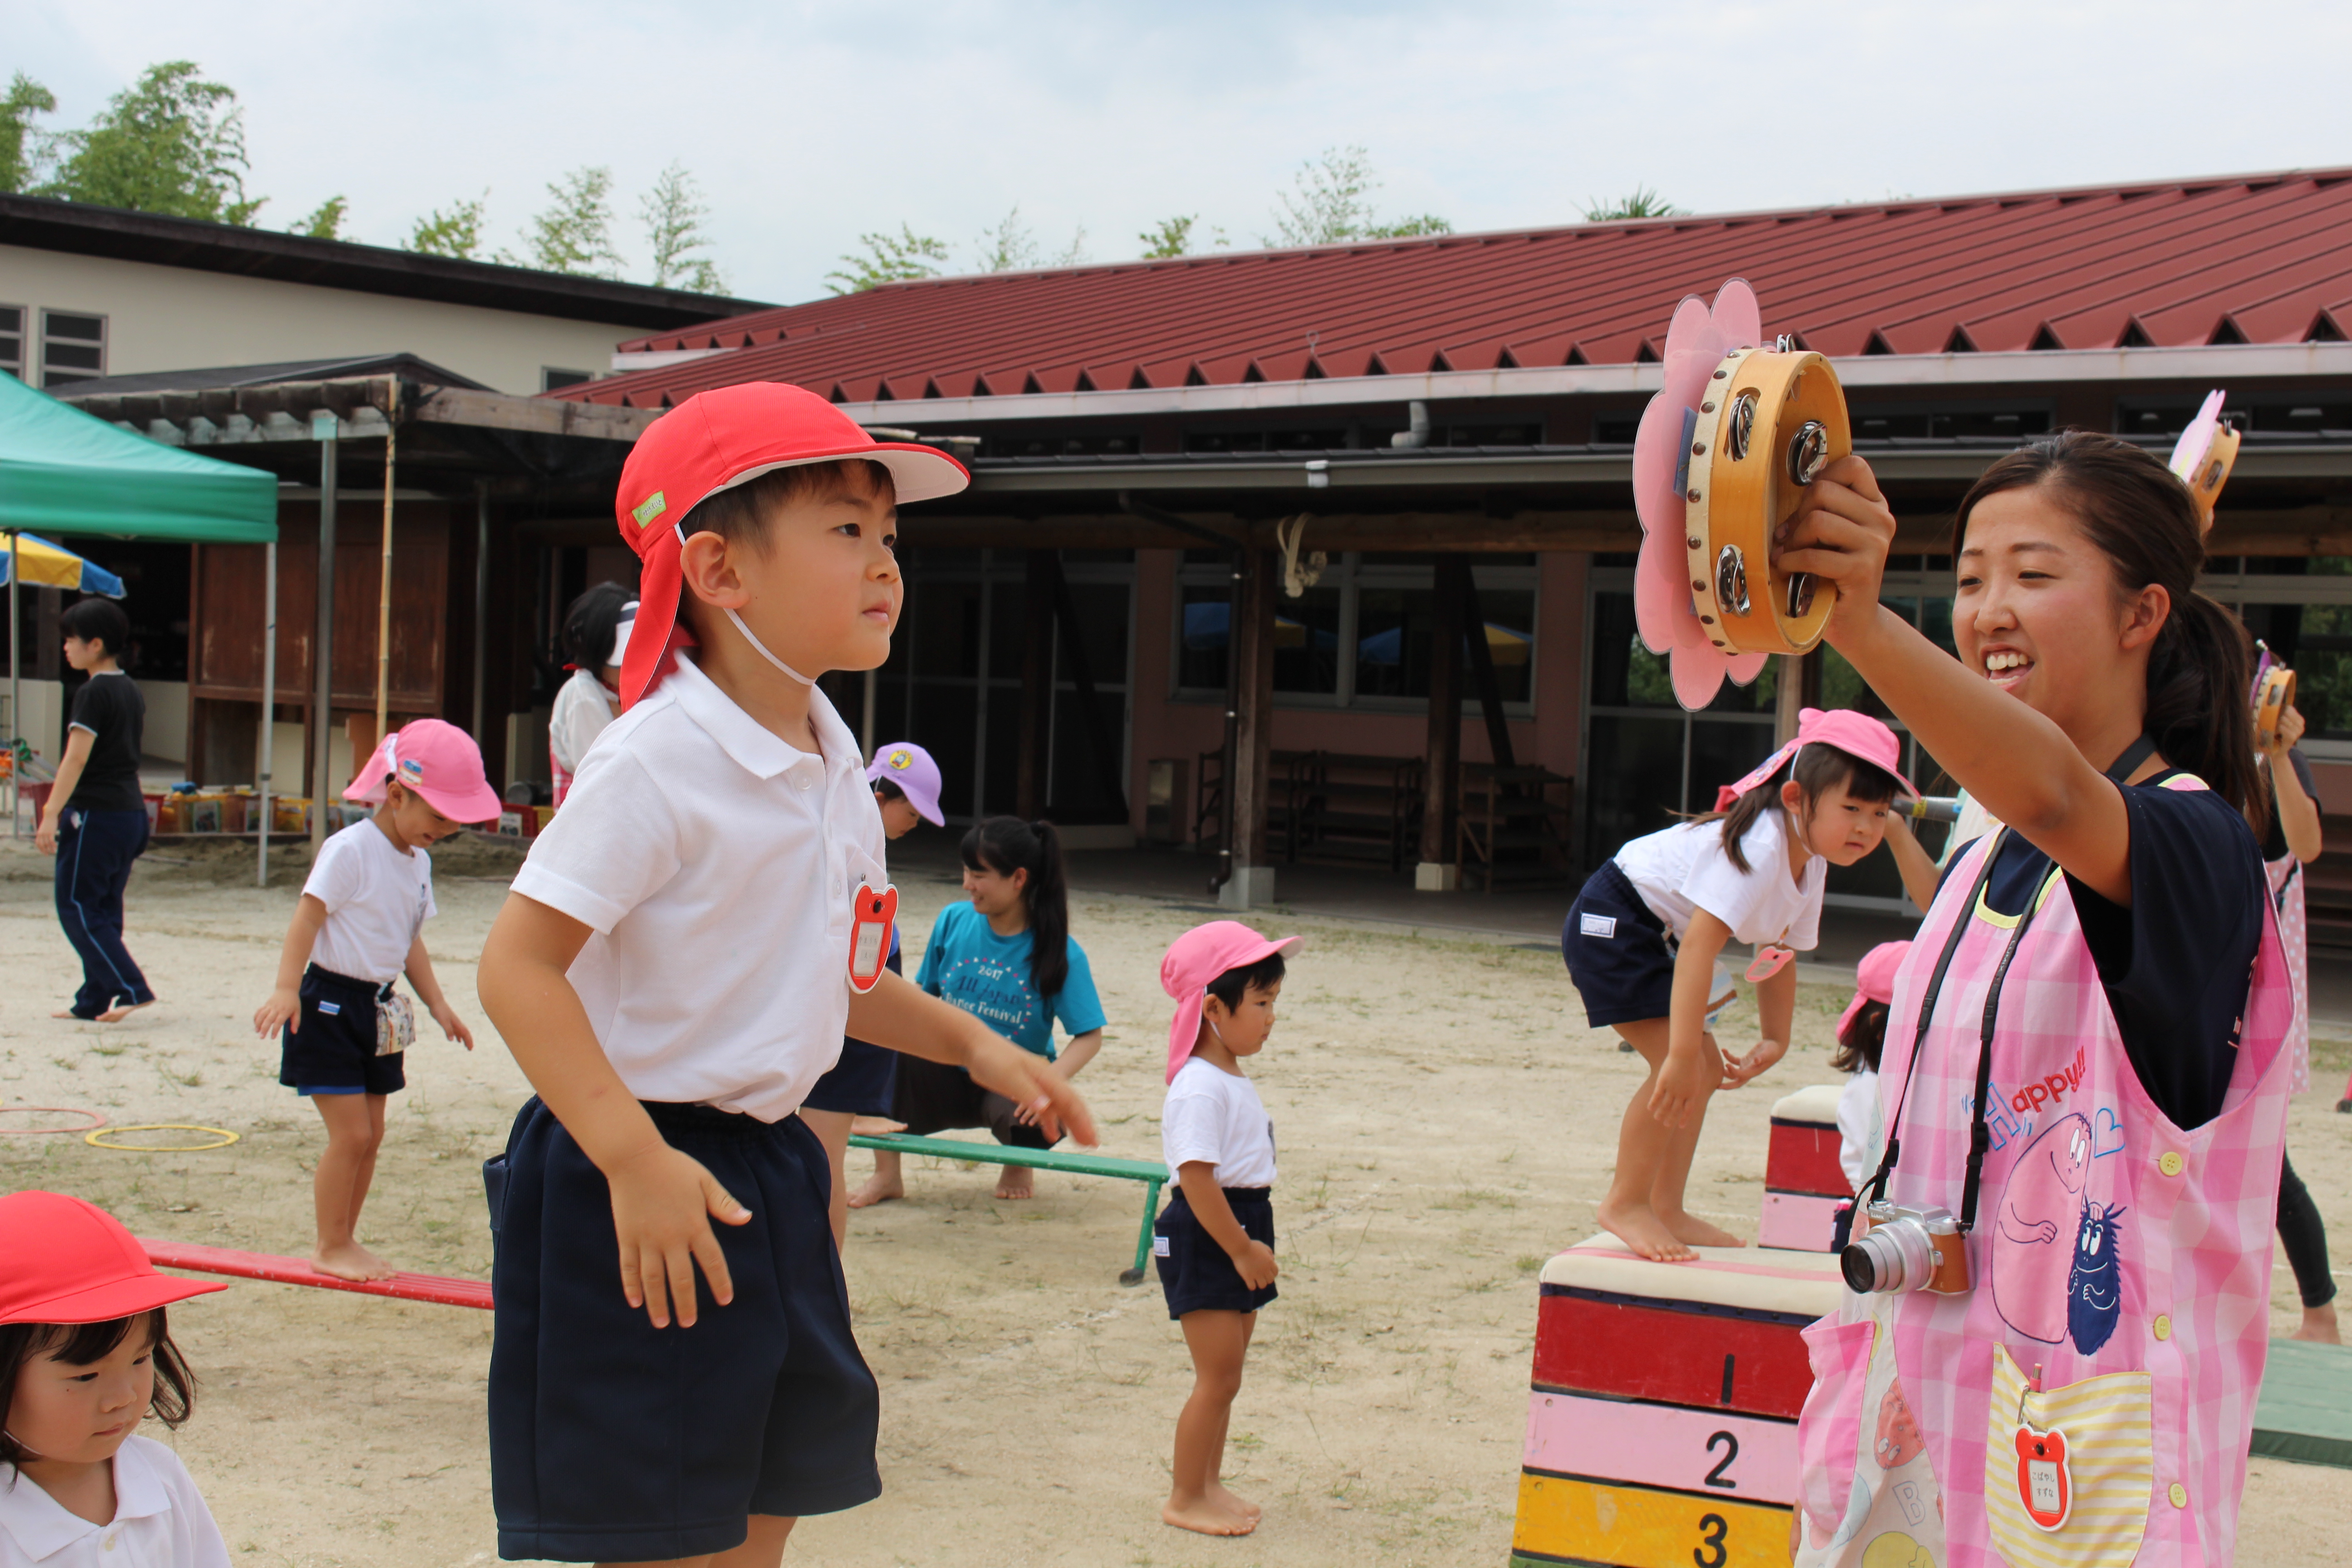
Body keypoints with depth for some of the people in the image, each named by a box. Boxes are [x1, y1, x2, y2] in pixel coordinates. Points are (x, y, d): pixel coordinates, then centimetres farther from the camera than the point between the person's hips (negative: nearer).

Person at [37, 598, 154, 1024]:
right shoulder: (131, 691, 12)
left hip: (95, 814, -9)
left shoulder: (93, 694, -13)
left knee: (77, 908, -2)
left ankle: (130, 988, -11)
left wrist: (51, 815, -24)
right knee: (104, 911, 12)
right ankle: (94, 1002, 15)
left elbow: (76, 759, -21)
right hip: (132, 812, 9)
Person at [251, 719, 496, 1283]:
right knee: (351, 1133, -8)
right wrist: (287, 988, -30)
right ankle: (330, 1246, 7)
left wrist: (437, 1004, 14)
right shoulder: (349, 851, -16)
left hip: (378, 1009, 8)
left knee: (370, 1136, 11)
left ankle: (345, 1239, 23)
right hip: (331, 1004, -8)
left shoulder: (418, 862, 10)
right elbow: (307, 919, -20)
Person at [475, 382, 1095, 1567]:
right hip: (636, 1196, -8)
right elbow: (517, 965, -23)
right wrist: (636, 1158, -31)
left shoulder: (832, 761, 7)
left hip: (768, 1172, 8)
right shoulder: (656, 761, -19)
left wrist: (969, 1044, 10)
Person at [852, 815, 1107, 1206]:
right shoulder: (953, 921, -4)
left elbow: (1090, 1036, -13)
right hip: (950, 1077, 2)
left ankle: (1018, 1164, 6)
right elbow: (923, 993, 7)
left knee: (1034, 1123, -37)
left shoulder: (1060, 954, -14)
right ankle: (887, 1174, -10)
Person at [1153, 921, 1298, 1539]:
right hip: (1203, 1241, -10)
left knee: (1224, 1376, 17)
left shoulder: (1233, 1080, 12)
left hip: (1238, 1237, 10)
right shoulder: (1200, 1089, -20)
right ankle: (1185, 1499, 7)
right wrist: (1241, 1250, -22)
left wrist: (1253, 1243, 16)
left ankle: (1208, 1484, 28)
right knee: (1219, 1377, -4)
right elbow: (1197, 1177, -24)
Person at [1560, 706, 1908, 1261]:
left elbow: (1780, 951, 16)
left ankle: (1665, 1206, 21)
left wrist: (1776, 1039, 12)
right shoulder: (1760, 848, -29)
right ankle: (1626, 1203, -5)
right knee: (1682, 1070, -18)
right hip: (1612, 922, -10)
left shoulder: (1811, 863, 1)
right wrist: (1682, 1054, -38)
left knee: (1709, 1070, 12)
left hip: (1657, 938, 10)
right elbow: (1700, 942, -36)